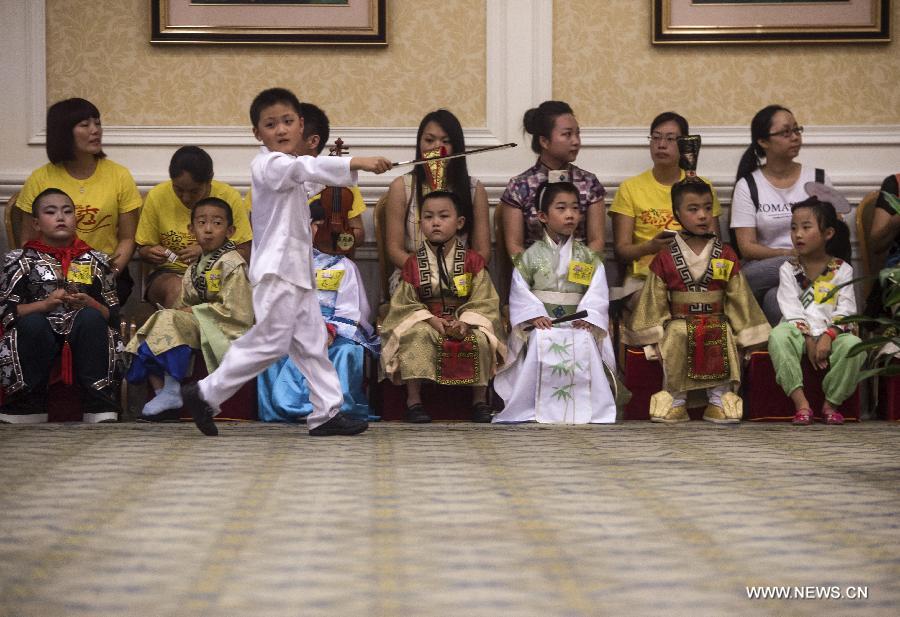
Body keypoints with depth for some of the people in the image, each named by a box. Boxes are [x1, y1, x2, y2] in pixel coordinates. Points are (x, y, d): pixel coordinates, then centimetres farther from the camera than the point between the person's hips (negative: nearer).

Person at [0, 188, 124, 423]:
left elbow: (113, 315, 8)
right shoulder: (22, 261, 9)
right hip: (39, 334, -1)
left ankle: (99, 404, -28)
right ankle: (28, 404, -20)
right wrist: (45, 303, -16)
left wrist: (90, 304, -13)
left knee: (91, 317, -31)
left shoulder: (96, 261, 13)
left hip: (83, 335, 1)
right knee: (32, 322, -34)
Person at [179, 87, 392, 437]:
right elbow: (307, 168, -32)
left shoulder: (288, 169, 18)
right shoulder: (268, 164, -14)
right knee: (269, 342, -8)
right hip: (277, 268, -10)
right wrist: (356, 163, -43)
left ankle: (326, 413, 9)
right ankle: (205, 395, 1)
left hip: (297, 268, 10)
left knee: (311, 342, 7)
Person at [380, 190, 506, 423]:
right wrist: (431, 320, -17)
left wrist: (465, 321, -21)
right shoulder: (414, 263, 3)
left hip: (466, 319, 0)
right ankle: (413, 399, -24)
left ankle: (480, 399, -12)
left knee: (479, 339, -30)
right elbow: (406, 302, 0)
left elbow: (482, 300, -2)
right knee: (416, 336, -33)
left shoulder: (472, 260, 2)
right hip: (424, 319, 0)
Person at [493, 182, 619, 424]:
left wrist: (587, 317, -15)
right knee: (541, 344, -32)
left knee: (584, 344, -30)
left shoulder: (588, 258, 9)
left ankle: (584, 407, -20)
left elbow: (597, 292, 1)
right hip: (543, 323, -1)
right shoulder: (531, 255, 7)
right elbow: (520, 290, 2)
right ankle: (536, 406, -21)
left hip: (577, 323, 1)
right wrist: (534, 315, -13)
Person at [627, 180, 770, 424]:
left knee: (724, 337, -33)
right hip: (680, 320, -1)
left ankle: (719, 397, -19)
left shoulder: (726, 256, 8)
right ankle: (676, 399, -21)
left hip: (716, 320, 1)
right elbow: (655, 301, 5)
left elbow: (739, 298, 8)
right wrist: (654, 337, -3)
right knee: (676, 335, -34)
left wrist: (745, 335, 3)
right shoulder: (665, 259, 5)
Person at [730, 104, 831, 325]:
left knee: (775, 297, -35)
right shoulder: (748, 186, 5)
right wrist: (790, 254, -18)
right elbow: (747, 247, -2)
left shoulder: (818, 179, 12)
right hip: (765, 272, -1)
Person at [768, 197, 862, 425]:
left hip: (832, 331, 0)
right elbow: (791, 309, -5)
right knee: (778, 336, -34)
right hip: (799, 330, 0)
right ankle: (801, 403, -31)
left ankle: (831, 403, -12)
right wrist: (809, 340, -18)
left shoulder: (842, 269, 4)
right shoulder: (789, 269, 5)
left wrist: (828, 336, -22)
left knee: (853, 346, -33)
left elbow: (845, 310, -5)